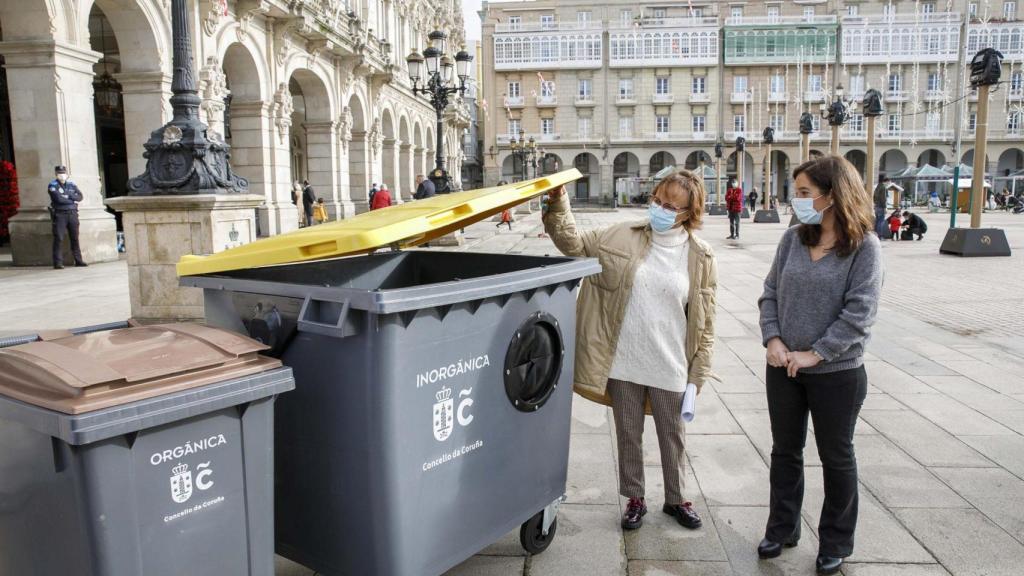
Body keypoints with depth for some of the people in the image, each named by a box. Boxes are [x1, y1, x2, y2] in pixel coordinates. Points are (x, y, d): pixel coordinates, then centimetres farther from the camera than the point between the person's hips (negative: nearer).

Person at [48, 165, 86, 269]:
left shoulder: (71, 184, 13)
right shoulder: (52, 185, -1)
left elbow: (80, 196, 1)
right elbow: (58, 199, -16)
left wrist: (68, 195, -11)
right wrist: (73, 200, -7)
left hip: (72, 213, 4)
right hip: (59, 214, -4)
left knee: (75, 238, 7)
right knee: (59, 238, -6)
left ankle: (78, 260, 12)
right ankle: (58, 262, -4)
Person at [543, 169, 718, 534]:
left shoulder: (700, 257, -6)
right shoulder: (623, 237, -3)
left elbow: (704, 323, -3)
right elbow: (574, 245, 1)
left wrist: (697, 378, -4)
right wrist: (558, 206, -14)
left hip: (669, 366, 0)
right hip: (623, 361, 1)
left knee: (672, 436, 18)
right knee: (628, 434, 16)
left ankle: (675, 499, 41)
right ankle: (635, 498, 37)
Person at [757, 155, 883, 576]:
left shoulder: (864, 247, -11)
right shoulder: (793, 238, 1)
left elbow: (859, 313, -16)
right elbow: (770, 293, 3)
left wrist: (813, 354, -18)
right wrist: (773, 340, -10)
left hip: (837, 372, -4)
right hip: (783, 367, 4)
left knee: (836, 457, 12)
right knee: (785, 450, 15)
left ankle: (836, 542, 30)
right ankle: (782, 527, 33)